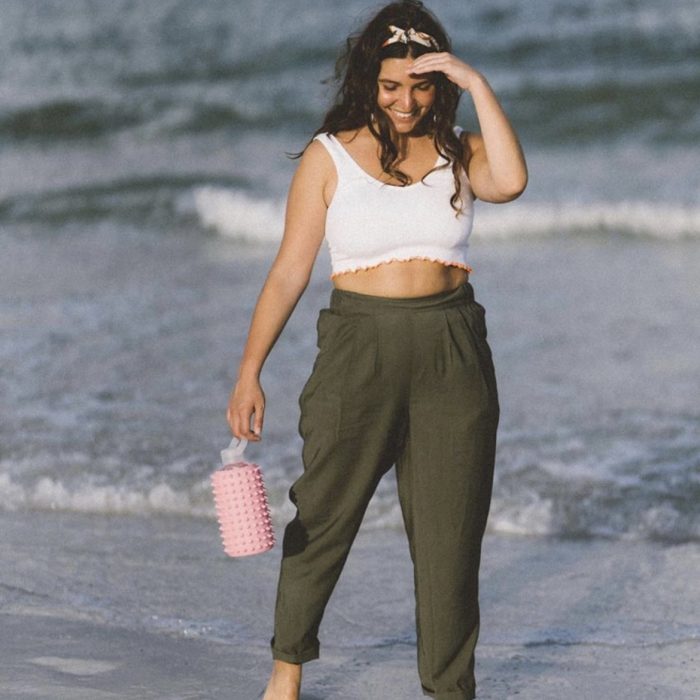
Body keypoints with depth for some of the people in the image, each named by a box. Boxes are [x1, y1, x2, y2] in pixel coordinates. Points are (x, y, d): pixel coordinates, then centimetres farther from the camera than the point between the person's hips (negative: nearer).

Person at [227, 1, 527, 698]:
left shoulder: (459, 153, 6)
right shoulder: (329, 157, 2)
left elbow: (511, 181, -18)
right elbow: (289, 270, 2)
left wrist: (477, 85, -14)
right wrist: (249, 372, -3)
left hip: (453, 352, 1)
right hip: (359, 347, -1)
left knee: (450, 530, 2)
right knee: (323, 517, 6)